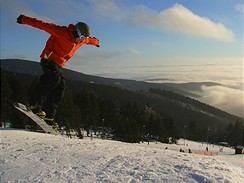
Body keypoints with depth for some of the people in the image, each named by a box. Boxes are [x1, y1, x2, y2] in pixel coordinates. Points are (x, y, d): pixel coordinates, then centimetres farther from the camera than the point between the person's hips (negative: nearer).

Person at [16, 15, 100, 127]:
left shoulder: (81, 40, 9)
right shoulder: (62, 32, -15)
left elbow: (89, 40, 33)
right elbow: (44, 25, -18)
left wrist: (95, 42, 54)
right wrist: (25, 20, -19)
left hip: (57, 64, 8)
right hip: (49, 59, -8)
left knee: (60, 86, -6)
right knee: (53, 79, -31)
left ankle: (48, 115, -8)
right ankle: (33, 103, -30)